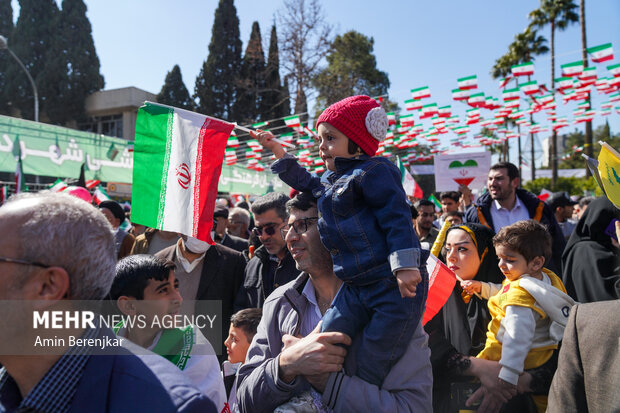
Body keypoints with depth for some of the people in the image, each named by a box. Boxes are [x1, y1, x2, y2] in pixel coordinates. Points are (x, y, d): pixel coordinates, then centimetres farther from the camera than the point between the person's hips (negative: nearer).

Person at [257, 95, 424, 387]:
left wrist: (404, 266, -24)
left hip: (395, 287, -8)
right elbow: (305, 182, 37)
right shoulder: (328, 181, 17)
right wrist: (277, 151, 35)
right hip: (356, 289, 8)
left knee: (370, 369, -3)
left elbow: (396, 217, -17)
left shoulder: (373, 172, -10)